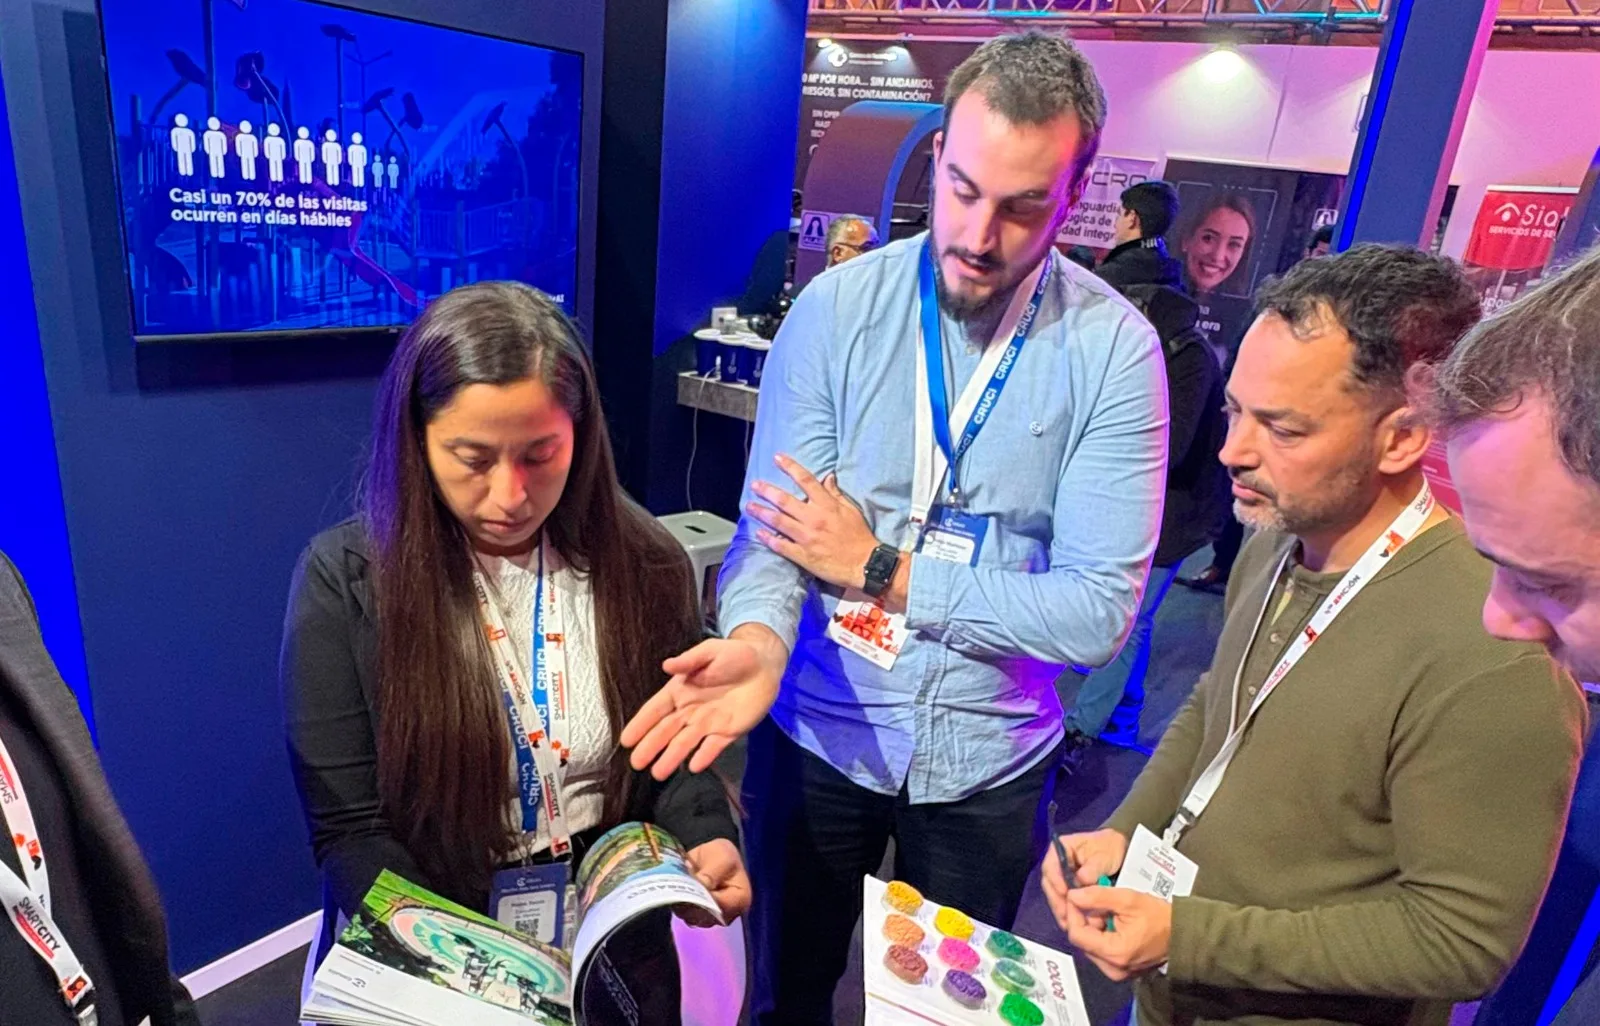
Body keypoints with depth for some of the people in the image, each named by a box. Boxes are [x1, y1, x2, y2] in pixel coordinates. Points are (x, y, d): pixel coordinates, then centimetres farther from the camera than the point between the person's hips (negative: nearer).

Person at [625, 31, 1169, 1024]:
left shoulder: (1115, 350, -13)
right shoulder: (837, 307, -11)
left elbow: (1100, 609, -16)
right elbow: (770, 521, -13)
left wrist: (880, 569, -18)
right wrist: (756, 638, -34)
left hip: (984, 758, 0)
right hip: (817, 732, 1)